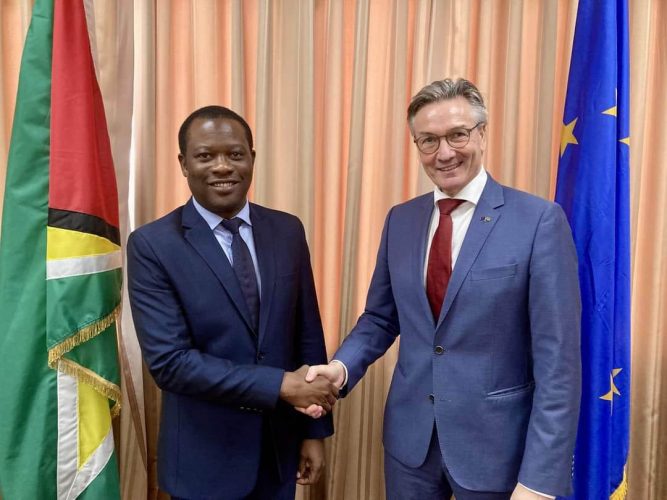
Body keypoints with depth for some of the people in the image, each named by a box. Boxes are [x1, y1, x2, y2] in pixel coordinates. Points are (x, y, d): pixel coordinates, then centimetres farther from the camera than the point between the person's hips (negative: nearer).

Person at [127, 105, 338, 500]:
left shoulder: (288, 231, -2)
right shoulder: (152, 245, -13)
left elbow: (308, 335, 2)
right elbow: (169, 361, -19)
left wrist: (314, 431, 3)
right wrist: (280, 386, -21)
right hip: (204, 456, -3)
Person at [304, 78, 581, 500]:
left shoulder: (539, 221, -13)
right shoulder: (400, 220, 2)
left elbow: (557, 360, -14)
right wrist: (342, 366, -9)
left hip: (495, 441, -4)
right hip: (409, 436, 4)